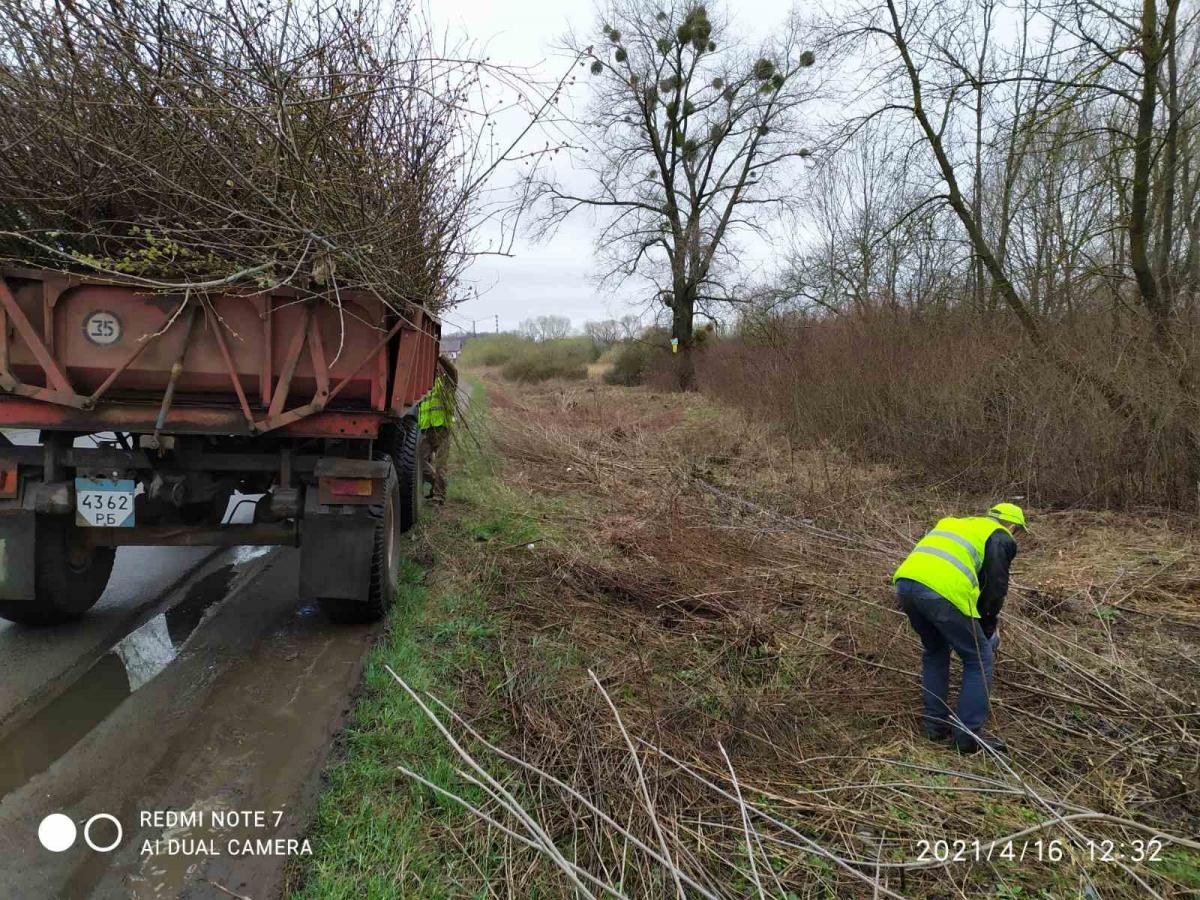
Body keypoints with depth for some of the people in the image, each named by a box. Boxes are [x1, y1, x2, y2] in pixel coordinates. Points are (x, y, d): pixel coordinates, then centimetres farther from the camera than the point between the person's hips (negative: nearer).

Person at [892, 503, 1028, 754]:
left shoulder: (955, 523, 35)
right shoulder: (1001, 539, 17)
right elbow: (995, 586, 9)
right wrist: (987, 625, 27)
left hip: (905, 581, 7)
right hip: (942, 591, -7)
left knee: (935, 651, 29)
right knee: (979, 658, 13)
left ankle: (935, 724, 32)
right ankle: (969, 735, 17)